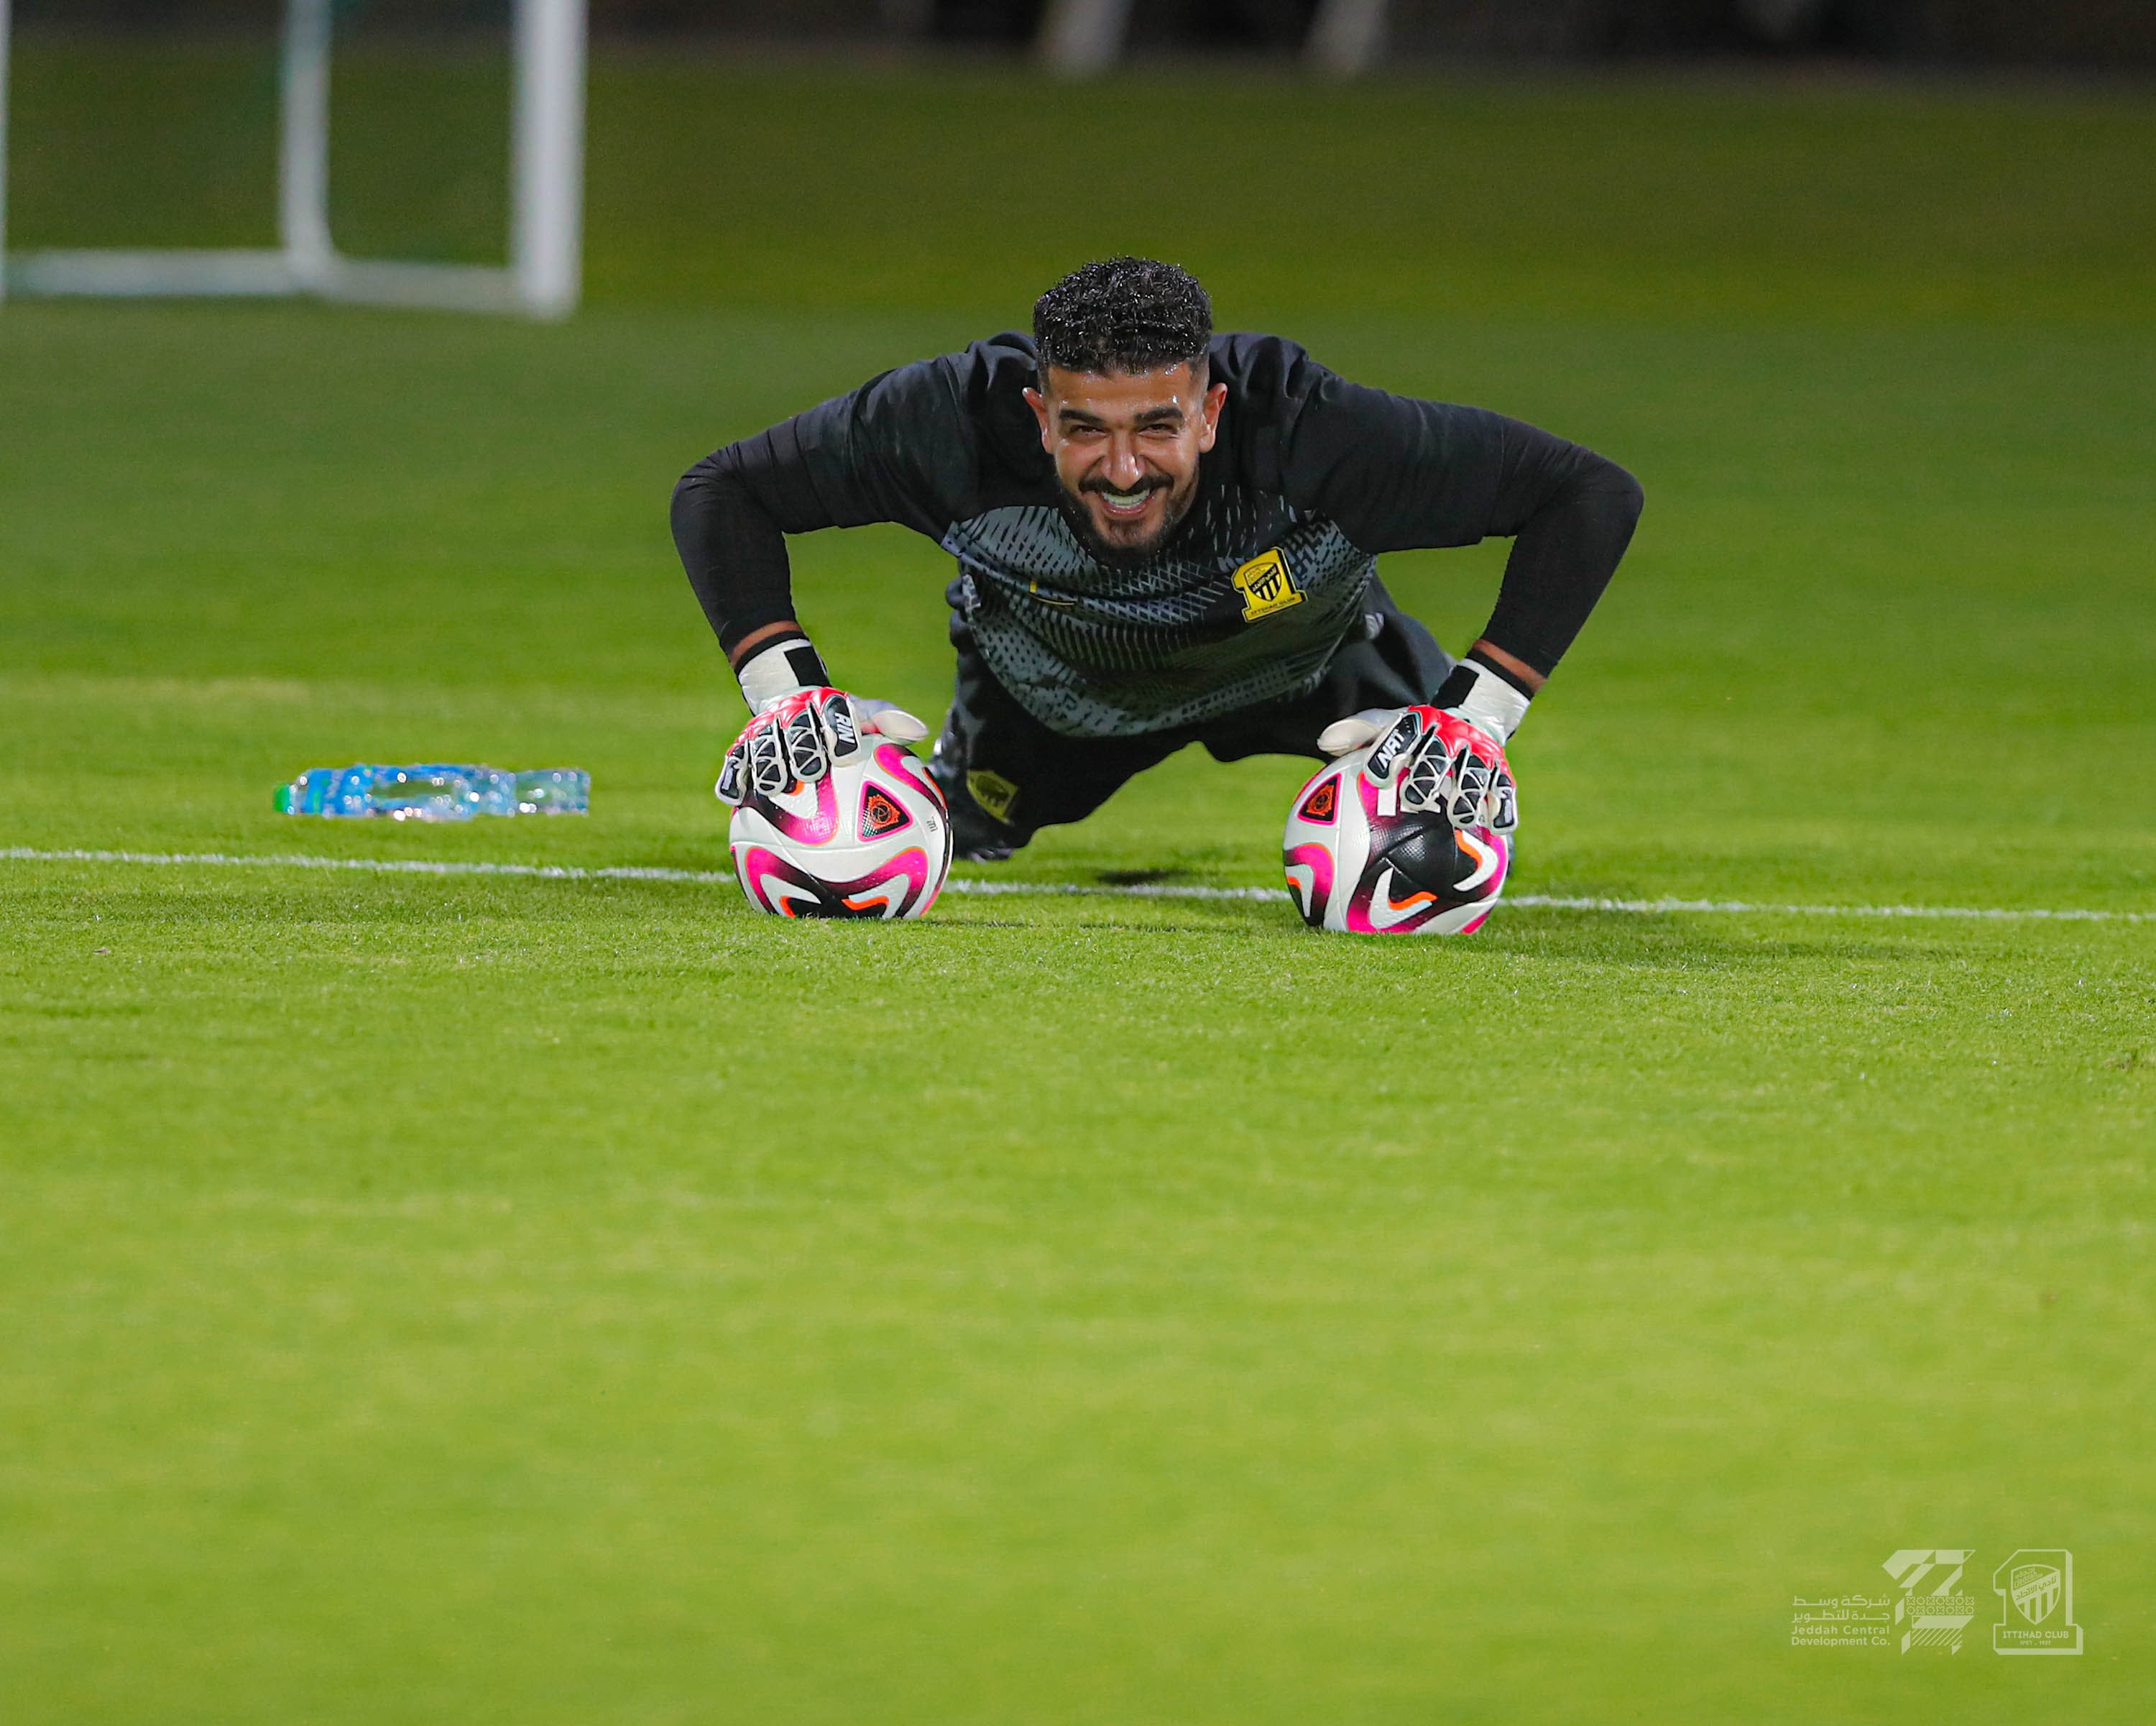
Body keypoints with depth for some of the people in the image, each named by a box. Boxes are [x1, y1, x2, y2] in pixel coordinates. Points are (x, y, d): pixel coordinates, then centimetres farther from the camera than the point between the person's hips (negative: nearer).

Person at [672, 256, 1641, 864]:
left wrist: (1479, 716, -43)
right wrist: (786, 691, -40)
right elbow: (720, 491, -28)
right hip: (1051, 690, 0)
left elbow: (1593, 494, -40)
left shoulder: (1312, 436, -48)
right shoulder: (966, 424, -44)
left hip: (1300, 667, 0)